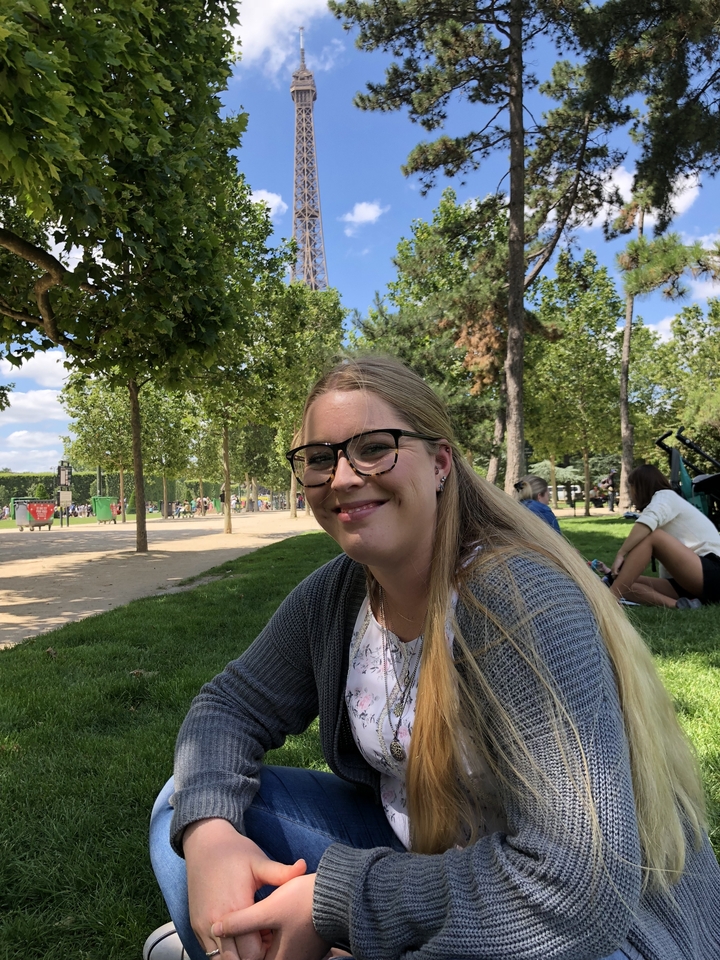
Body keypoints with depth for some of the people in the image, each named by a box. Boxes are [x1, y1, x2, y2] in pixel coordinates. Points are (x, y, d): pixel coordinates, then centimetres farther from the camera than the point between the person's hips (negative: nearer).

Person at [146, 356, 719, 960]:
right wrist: (207, 831, -21)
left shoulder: (524, 601, -29)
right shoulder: (335, 594, -6)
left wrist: (333, 899, -26)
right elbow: (234, 704, 0)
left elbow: (579, 885, -33)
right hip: (418, 850, 6)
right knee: (187, 807, -3)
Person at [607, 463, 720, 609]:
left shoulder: (665, 496, -1)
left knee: (651, 536, -24)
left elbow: (647, 521, -25)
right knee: (626, 584, -3)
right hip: (693, 581, 9)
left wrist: (620, 554, -26)